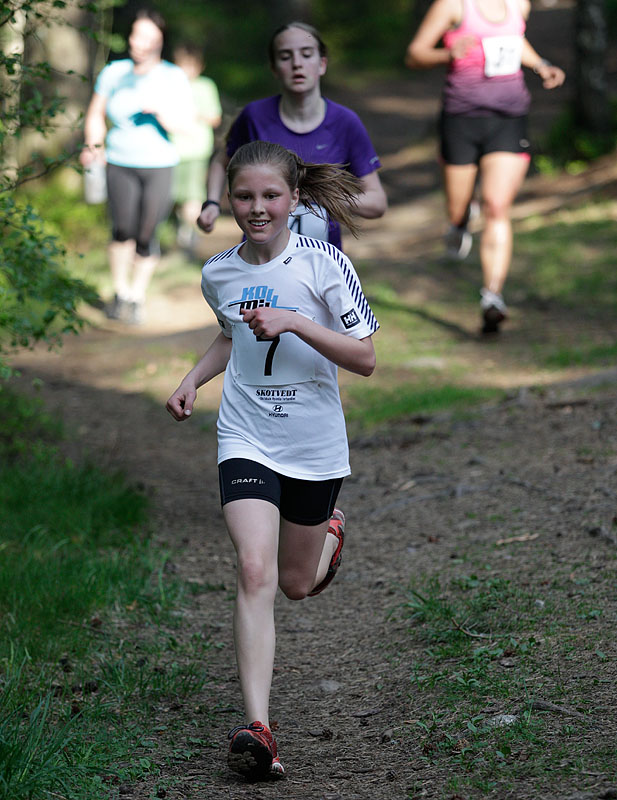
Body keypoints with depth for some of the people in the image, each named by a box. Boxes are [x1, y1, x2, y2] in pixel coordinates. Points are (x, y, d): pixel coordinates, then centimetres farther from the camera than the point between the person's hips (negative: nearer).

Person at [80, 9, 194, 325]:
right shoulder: (113, 73, 0)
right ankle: (120, 291, 9)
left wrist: (158, 109, -30)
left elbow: (185, 125, -12)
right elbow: (95, 114, 10)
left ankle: (137, 297, 17)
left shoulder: (174, 78, -6)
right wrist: (93, 145, -6)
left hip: (158, 165, -1)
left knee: (146, 237, -4)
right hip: (120, 164, 1)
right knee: (123, 230, -13)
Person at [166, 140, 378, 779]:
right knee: (256, 571, -19)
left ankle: (329, 534, 53)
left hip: (316, 446, -1)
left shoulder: (323, 264, -11)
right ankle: (257, 727, -22)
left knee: (298, 584, 15)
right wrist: (192, 380, 8)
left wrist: (294, 322, -24)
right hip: (246, 441, 1)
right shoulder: (219, 273, 2)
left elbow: (364, 359, -13)